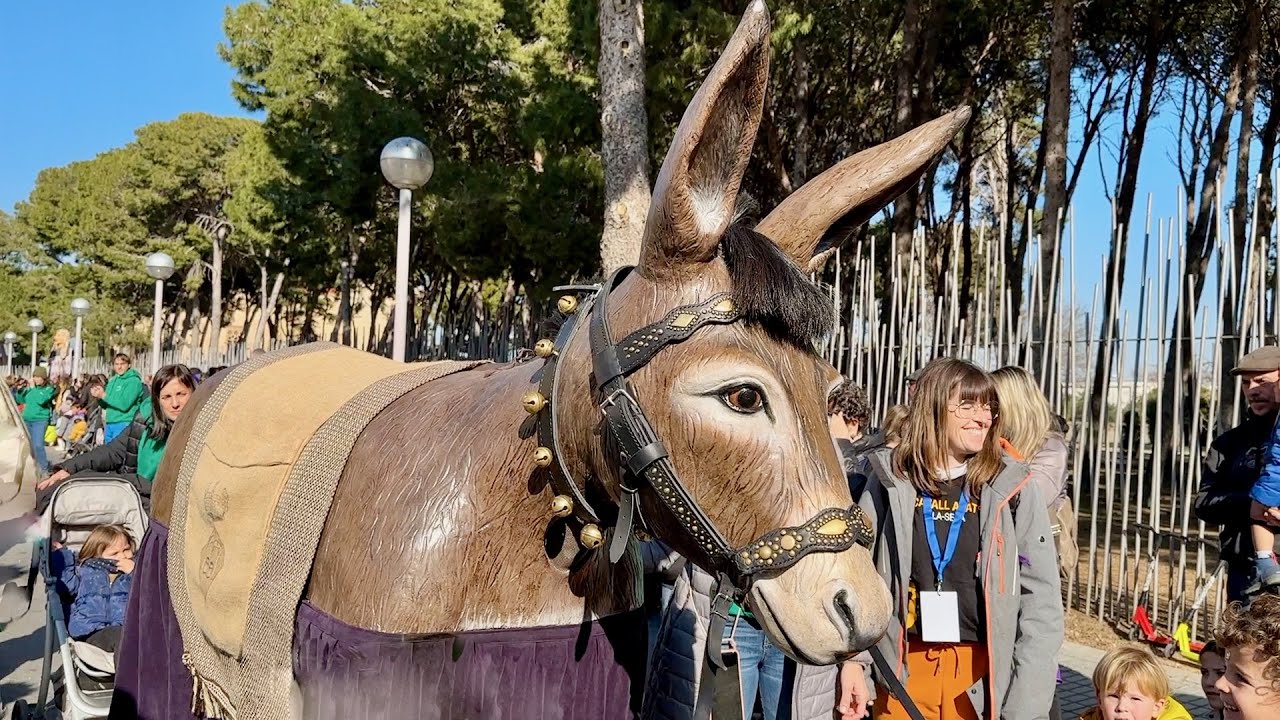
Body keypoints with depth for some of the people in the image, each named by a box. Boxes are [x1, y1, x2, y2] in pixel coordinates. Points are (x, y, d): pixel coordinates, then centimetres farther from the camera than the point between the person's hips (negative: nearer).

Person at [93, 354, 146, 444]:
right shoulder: (112, 380, 14)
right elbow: (105, 405, 17)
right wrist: (99, 396, -3)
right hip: (109, 424, 8)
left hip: (124, 424, -8)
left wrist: (104, 395, -16)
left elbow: (124, 404, -17)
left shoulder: (134, 381, -8)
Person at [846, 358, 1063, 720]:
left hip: (981, 667, 0)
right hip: (903, 666, 1)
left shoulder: (1012, 487, -2)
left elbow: (1041, 597, -2)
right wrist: (852, 658, -5)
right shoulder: (890, 480, 0)